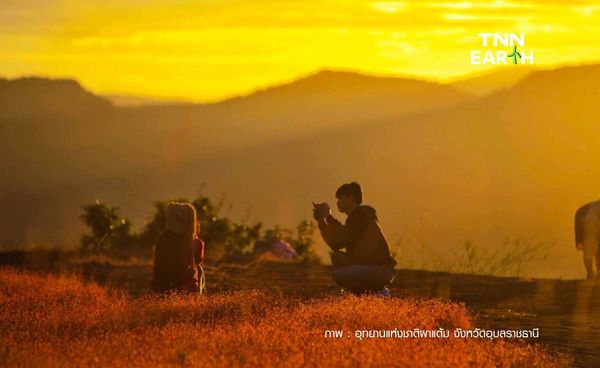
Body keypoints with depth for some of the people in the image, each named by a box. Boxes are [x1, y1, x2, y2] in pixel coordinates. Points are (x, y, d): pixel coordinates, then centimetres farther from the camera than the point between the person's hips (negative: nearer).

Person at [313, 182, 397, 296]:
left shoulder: (362, 214, -12)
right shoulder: (355, 216, 18)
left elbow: (342, 240, -18)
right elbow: (336, 245, 15)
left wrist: (328, 216, -11)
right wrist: (322, 221, 13)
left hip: (381, 270, -10)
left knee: (338, 275, -21)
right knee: (336, 256, 12)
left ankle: (378, 290, -6)